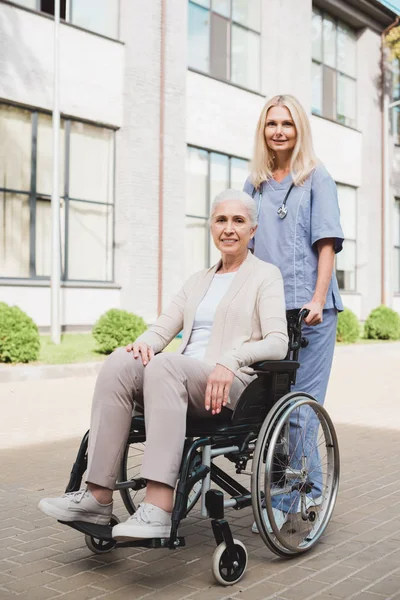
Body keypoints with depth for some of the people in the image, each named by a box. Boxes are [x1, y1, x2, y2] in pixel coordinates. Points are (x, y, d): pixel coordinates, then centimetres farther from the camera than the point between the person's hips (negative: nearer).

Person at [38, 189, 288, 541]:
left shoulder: (266, 275, 8)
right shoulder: (198, 281, 25)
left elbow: (277, 342, -6)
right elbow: (164, 328, 16)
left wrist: (230, 360, -24)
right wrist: (145, 341, -8)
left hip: (232, 384, -5)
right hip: (184, 379, 5)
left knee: (165, 364, -36)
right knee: (120, 363, -25)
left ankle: (158, 509, -44)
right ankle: (98, 498, -28)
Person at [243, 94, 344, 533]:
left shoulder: (316, 177, 5)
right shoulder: (255, 184, 17)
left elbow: (327, 243, -2)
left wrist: (317, 300, -12)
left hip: (308, 306, -4)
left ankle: (284, 501, 2)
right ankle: (311, 486, 21)